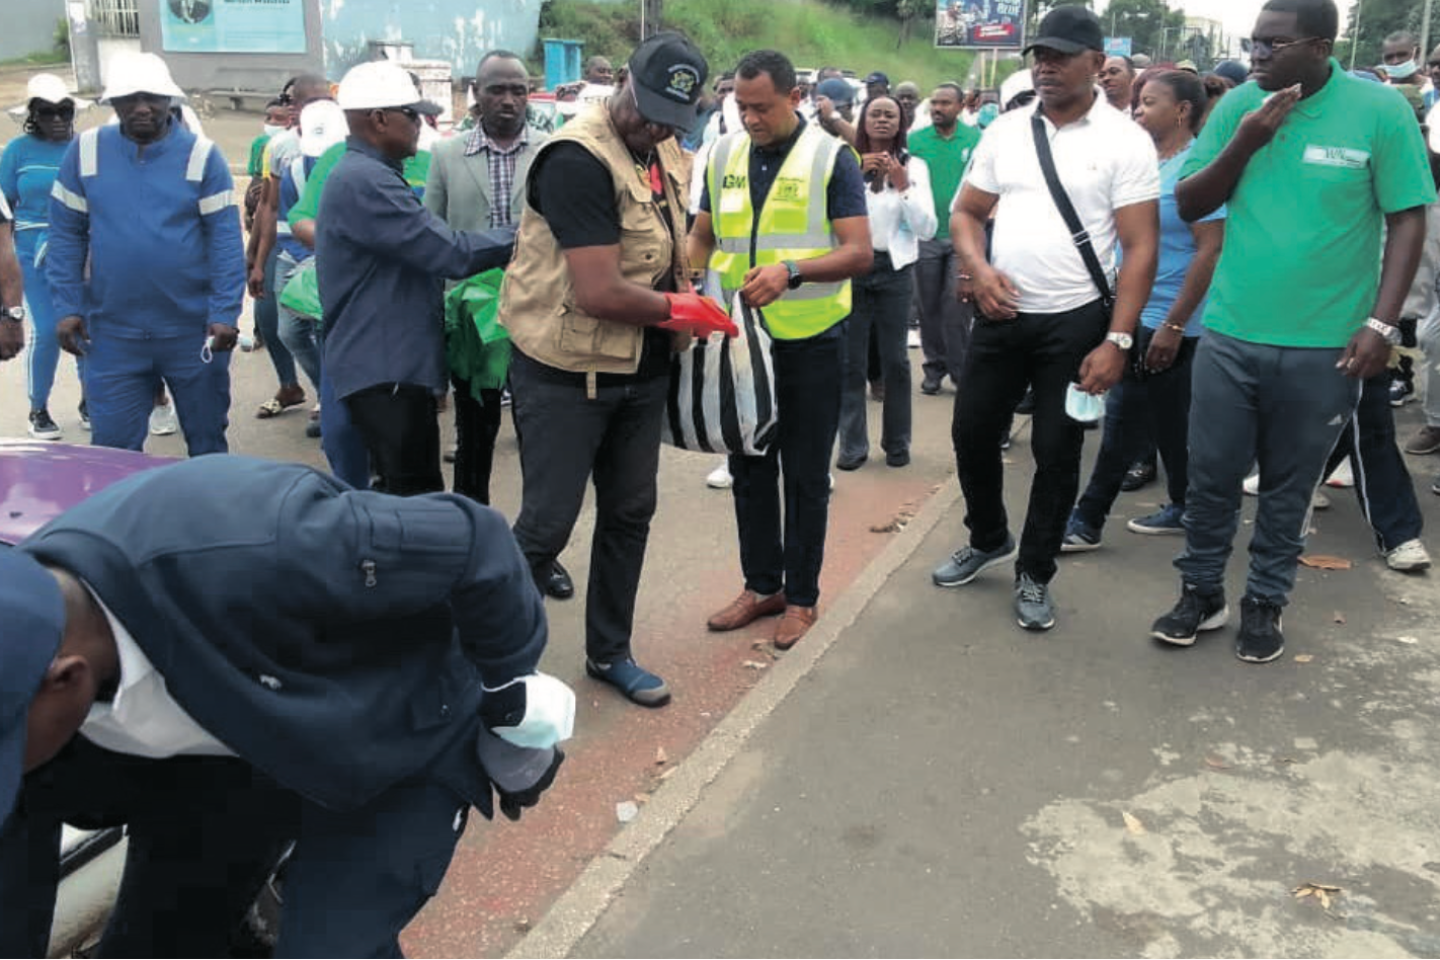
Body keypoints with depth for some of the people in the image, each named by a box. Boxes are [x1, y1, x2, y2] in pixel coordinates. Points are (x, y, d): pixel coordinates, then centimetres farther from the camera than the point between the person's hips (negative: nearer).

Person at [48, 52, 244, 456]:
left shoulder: (201, 154, -4)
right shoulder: (85, 150, 1)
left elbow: (225, 240, -7)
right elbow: (67, 235, 5)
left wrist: (225, 314, -14)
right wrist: (67, 307, -2)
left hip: (193, 331, -1)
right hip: (112, 334, 2)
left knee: (207, 442, 13)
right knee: (113, 450, 8)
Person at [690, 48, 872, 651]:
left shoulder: (830, 159, -8)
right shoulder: (724, 155, 6)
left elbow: (860, 253, -14)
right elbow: (703, 237, 15)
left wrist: (790, 271, -29)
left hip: (809, 344, -4)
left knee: (806, 476, 6)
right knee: (749, 468, 13)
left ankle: (801, 596, 21)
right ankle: (761, 585, 28)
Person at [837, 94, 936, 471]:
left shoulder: (914, 166, 5)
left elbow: (927, 229, -2)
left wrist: (903, 186, -12)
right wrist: (856, 173, -18)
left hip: (894, 269, 1)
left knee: (895, 359, 6)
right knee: (850, 360, 0)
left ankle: (897, 442, 17)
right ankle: (852, 444, 8)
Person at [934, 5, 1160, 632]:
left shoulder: (1124, 141, -6)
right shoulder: (1004, 131, 5)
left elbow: (1139, 248, -8)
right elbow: (966, 212, 12)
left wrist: (1117, 340, -16)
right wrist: (977, 266, -10)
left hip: (1075, 322, -4)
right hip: (1000, 315, 4)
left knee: (1056, 452, 5)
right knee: (973, 432, 11)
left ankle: (1034, 574, 23)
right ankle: (989, 540, 37)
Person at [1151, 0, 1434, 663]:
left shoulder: (1379, 110, -7)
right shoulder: (1239, 105, 1)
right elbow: (1188, 205, 4)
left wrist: (1381, 322, -12)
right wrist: (1245, 143, -12)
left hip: (1324, 344, -2)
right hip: (1229, 335, 2)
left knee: (1289, 486, 11)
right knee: (1211, 476, 8)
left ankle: (1265, 603, 28)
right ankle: (1201, 592, 26)